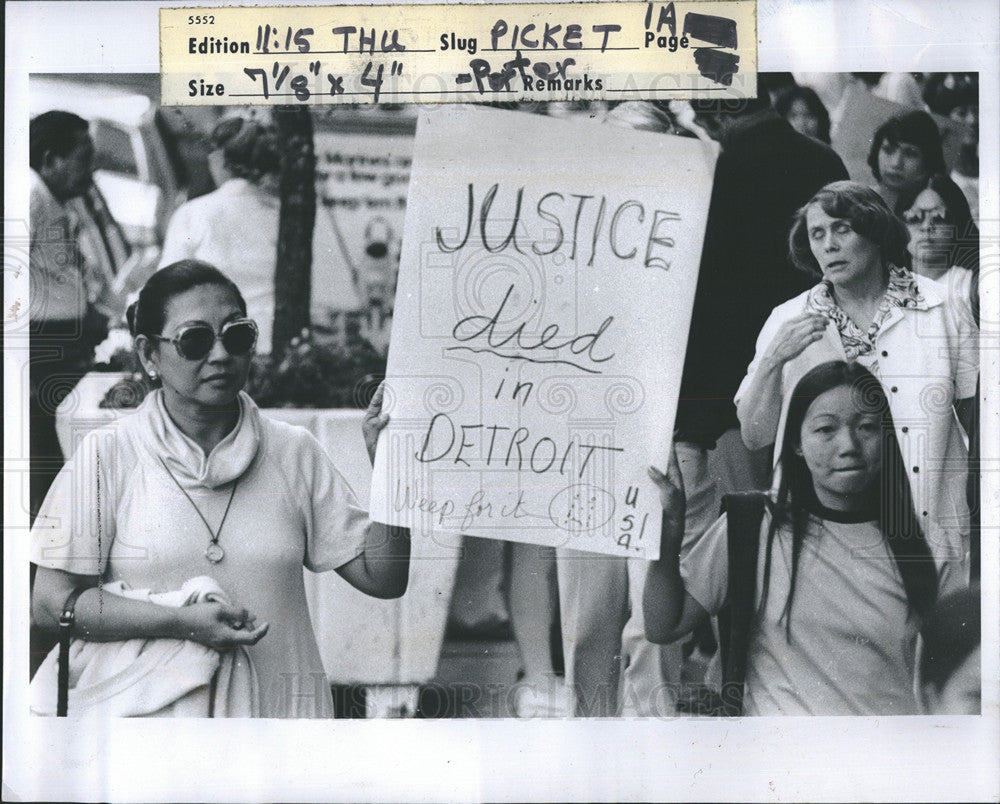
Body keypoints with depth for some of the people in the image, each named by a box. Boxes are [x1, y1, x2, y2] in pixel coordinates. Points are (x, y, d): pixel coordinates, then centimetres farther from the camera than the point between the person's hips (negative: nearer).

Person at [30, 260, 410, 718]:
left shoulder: (294, 453, 9)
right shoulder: (107, 455, 2)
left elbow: (383, 579, 8)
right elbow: (51, 604, -2)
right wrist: (180, 622, -13)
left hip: (280, 706, 2)